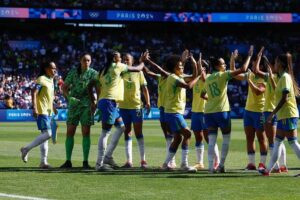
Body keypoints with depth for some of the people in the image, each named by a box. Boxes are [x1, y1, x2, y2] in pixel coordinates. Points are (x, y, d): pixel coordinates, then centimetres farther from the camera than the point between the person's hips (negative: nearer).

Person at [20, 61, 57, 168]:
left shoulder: (51, 80, 16)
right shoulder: (41, 79, -10)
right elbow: (34, 93, -19)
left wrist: (53, 107, 28)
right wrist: (34, 108, -27)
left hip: (48, 112, 9)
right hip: (41, 111, -9)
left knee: (45, 135, 8)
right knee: (47, 134, -17)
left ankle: (43, 161, 9)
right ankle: (26, 149, -6)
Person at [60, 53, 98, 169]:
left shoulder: (93, 73, 1)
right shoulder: (73, 72, 5)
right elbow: (64, 87, 8)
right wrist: (69, 97, -10)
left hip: (87, 106, -2)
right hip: (73, 105, 2)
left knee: (86, 133, -4)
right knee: (70, 132, 0)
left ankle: (85, 162, 0)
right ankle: (68, 161, 6)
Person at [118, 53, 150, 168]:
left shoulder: (138, 72, 4)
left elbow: (144, 88, 6)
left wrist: (148, 102, -2)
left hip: (136, 105, -1)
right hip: (123, 106, 1)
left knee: (138, 133, 0)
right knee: (127, 133, 5)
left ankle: (143, 160, 5)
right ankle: (129, 161, 7)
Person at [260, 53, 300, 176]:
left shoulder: (285, 77, -13)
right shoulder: (283, 77, 15)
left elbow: (284, 98, -19)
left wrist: (273, 113, -18)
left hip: (288, 115, -10)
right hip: (284, 115, 10)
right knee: (277, 143, 10)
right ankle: (268, 169, 13)